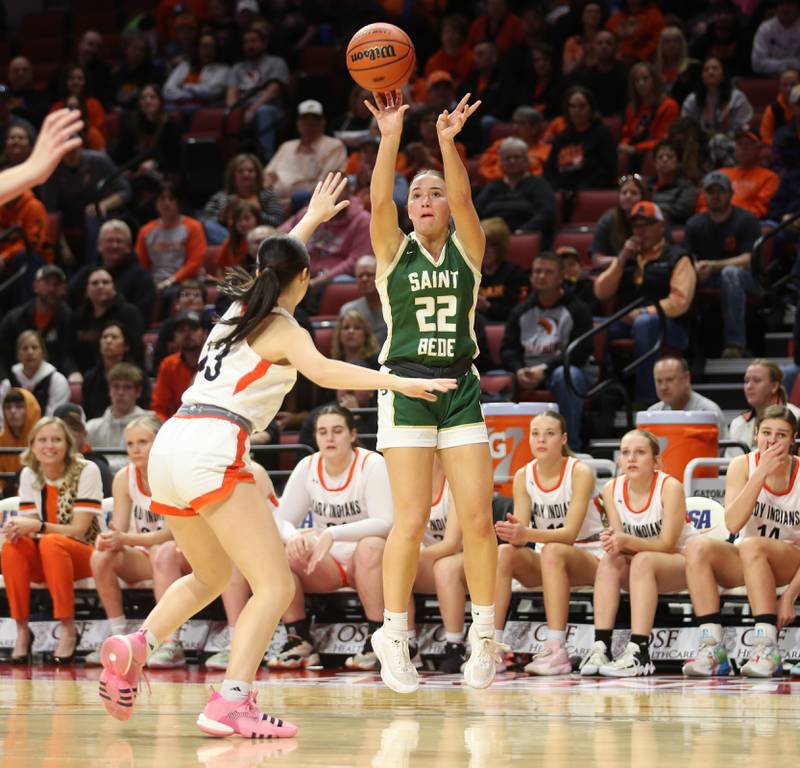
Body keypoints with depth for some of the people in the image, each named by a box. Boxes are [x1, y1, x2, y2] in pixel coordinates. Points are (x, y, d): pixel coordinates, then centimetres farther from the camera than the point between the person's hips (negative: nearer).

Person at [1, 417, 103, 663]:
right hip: (41, 562, 4)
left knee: (51, 543, -36)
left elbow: (79, 530, -17)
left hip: (83, 555, -4)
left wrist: (38, 527, -32)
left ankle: (68, 629, -29)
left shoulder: (86, 471, -12)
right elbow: (30, 527, -1)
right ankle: (22, 630, -22)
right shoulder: (29, 475, 2)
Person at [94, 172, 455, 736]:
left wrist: (312, 219, 57)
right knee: (276, 586, -9)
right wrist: (400, 382, -26)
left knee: (210, 576, 26)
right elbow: (322, 371, -20)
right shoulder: (283, 328, 2)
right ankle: (229, 705, -26)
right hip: (213, 449, -8)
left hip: (171, 443, 8)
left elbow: (271, 265, 45)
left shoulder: (240, 305, 22)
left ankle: (135, 647, 3)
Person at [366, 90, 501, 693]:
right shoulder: (394, 251, 6)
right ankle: (395, 636, 4)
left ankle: (484, 634, 9)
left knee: (478, 517, -4)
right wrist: (391, 138, -25)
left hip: (461, 388, 2)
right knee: (412, 519, -9)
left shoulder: (467, 249, 8)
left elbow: (464, 198, -10)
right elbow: (380, 200, -12)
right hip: (406, 386, -2)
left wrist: (449, 142, -26)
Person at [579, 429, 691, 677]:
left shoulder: (670, 487, -18)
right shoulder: (611, 490, -5)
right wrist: (614, 541, -33)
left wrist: (628, 541, -38)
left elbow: (667, 544, -22)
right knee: (610, 561, -26)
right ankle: (600, 648, -32)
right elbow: (621, 538, -7)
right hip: (638, 569, 4)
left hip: (679, 566, -4)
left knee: (643, 560, -34)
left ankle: (639, 653, -42)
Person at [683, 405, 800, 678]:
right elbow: (732, 523, -19)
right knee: (698, 546, -26)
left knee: (750, 546, -35)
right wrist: (761, 473, -25)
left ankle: (768, 648, -36)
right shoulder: (742, 465, -4)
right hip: (743, 564, 3)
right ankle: (712, 649, -31)